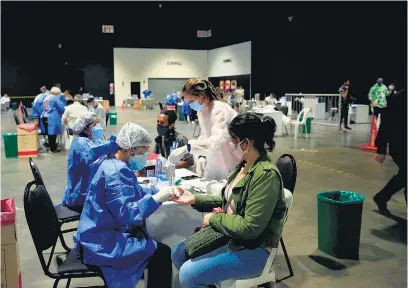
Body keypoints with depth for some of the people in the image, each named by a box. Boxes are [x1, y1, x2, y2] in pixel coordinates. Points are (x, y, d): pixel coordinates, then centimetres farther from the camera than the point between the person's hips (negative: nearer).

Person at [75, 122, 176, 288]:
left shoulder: (116, 165, 8)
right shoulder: (115, 172, -23)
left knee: (155, 243, 17)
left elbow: (136, 195, 13)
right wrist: (157, 198, -29)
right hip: (102, 243, -10)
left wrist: (162, 194, -1)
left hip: (106, 233, 10)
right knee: (161, 254, -10)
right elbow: (126, 214, -31)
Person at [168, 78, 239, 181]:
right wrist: (201, 156, -6)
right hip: (215, 162, 7)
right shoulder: (201, 110, 2)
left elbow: (218, 139, -37)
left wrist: (187, 148, -47)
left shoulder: (220, 109, -23)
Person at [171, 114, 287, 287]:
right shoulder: (244, 165, 3)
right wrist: (195, 199, 5)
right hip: (229, 236, 9)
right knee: (178, 253, 9)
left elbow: (250, 228, -27)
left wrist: (214, 219, -15)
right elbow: (230, 201, 15)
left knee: (188, 273, -18)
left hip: (253, 250, -9)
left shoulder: (266, 175, -26)